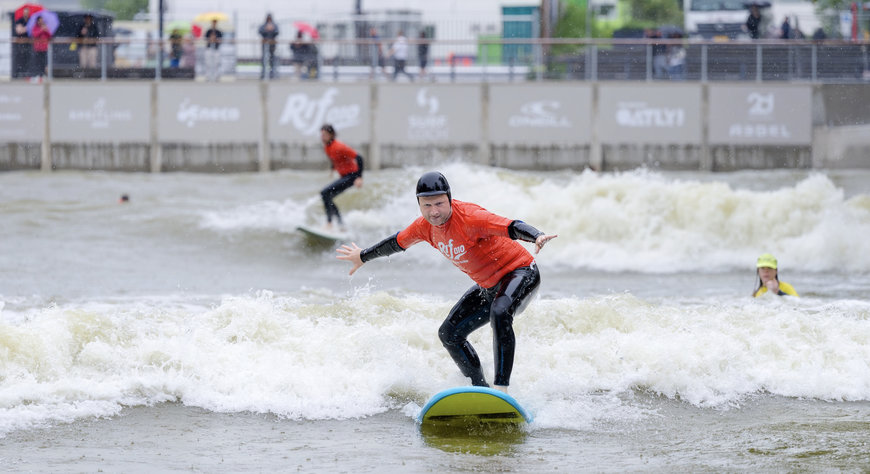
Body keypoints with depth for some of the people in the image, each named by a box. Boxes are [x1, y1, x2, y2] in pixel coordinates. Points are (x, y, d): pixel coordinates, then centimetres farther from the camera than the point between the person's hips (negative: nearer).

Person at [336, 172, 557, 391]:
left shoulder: (469, 217, -29)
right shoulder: (425, 226, -4)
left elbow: (512, 226, -42)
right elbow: (398, 242, 17)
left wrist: (537, 237, -63)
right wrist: (363, 257, 32)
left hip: (520, 272, -9)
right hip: (488, 286, 9)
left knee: (499, 312, -37)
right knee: (449, 334, 8)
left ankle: (502, 389, -39)